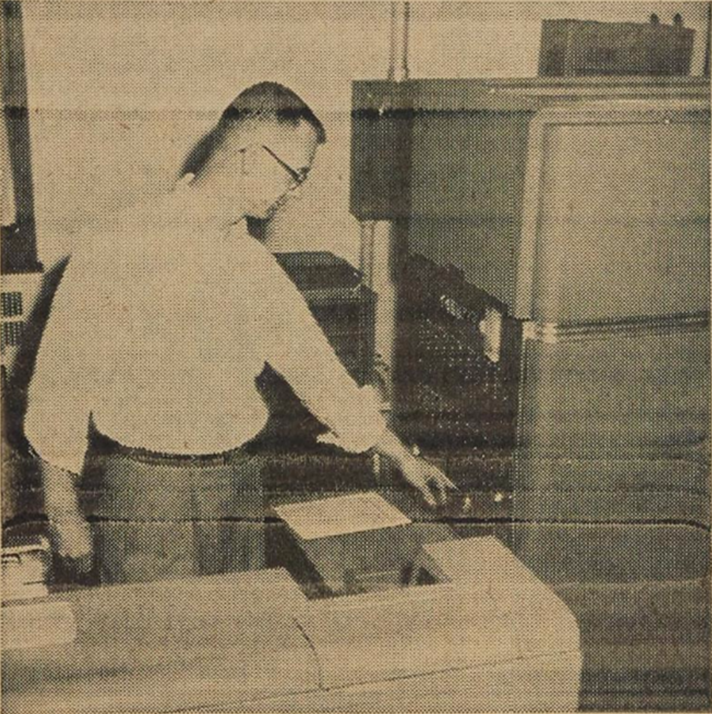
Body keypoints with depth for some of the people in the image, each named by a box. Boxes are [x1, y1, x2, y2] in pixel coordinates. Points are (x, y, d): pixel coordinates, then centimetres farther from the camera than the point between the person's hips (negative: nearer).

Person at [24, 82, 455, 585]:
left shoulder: (256, 266, 8)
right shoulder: (121, 246, -10)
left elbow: (313, 364, 16)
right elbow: (60, 382, -8)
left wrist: (402, 457, 21)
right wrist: (64, 514, -6)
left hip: (235, 490, 5)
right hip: (139, 491, -5)